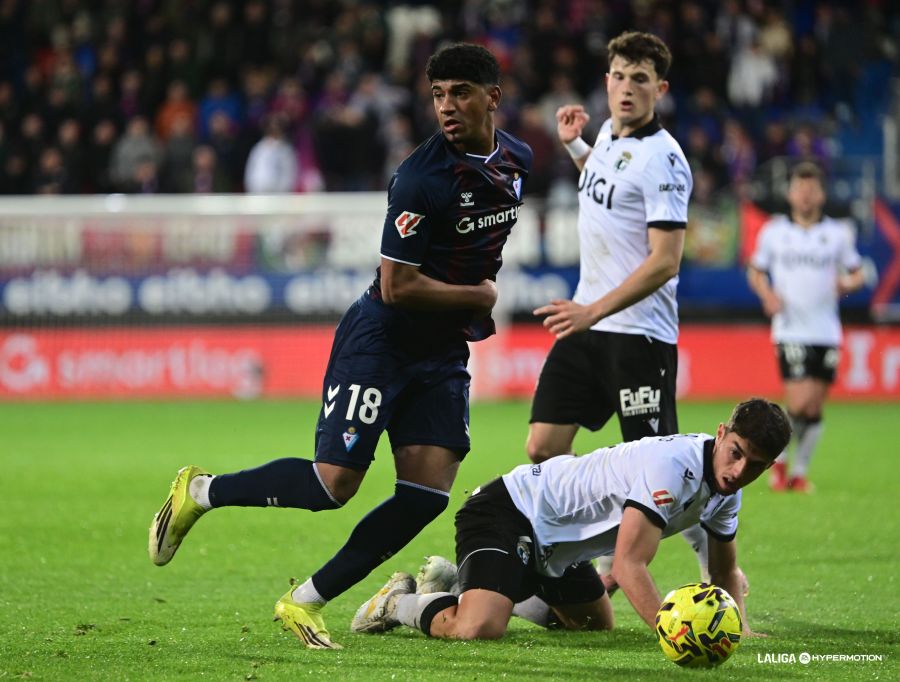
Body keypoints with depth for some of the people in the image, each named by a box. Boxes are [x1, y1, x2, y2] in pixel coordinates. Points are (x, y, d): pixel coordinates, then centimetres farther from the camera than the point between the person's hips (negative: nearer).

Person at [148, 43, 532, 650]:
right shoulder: (422, 177, -22)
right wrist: (480, 296, -12)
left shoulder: (518, 161, 3)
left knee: (426, 495, -7)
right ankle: (200, 492, 10)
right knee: (334, 482, -14)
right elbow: (396, 287, -22)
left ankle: (307, 602, 2)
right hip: (381, 341, -7)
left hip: (444, 350, 7)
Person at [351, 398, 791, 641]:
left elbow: (726, 572, 14)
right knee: (478, 630, -33)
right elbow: (628, 565, -36)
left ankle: (452, 584, 36)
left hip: (556, 545, 10)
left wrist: (738, 628, -3)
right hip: (505, 514, -10)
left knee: (597, 626, 31)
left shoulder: (726, 488, -1)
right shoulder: (672, 465, -30)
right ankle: (401, 604, 1)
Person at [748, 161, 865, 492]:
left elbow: (857, 272, 14)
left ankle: (800, 472, 17)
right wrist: (767, 294, -5)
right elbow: (756, 270, 14)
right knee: (798, 406, -13)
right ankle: (779, 458, 11)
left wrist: (848, 282, -9)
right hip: (791, 332, -2)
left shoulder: (838, 234, 6)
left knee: (814, 410, 3)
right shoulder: (773, 231, 4)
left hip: (826, 334, 2)